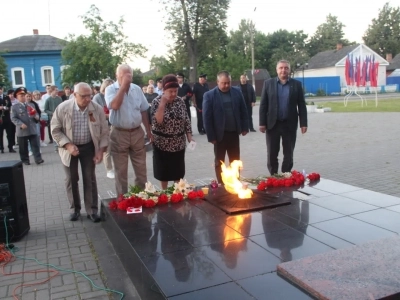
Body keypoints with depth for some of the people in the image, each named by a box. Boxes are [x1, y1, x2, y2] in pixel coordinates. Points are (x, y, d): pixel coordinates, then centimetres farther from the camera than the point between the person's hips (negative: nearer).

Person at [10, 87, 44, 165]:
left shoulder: (31, 105, 16)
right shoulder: (14, 107, 2)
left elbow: (36, 114, 19)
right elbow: (13, 118, -7)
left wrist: (37, 117, -6)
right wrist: (21, 124, -22)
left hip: (32, 130, 3)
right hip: (22, 131, -2)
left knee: (36, 145, -2)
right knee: (23, 147, 6)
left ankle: (38, 159, -1)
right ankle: (25, 160, 17)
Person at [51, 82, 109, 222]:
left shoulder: (97, 109, -13)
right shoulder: (63, 108, -16)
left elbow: (104, 131, -5)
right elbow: (55, 130, -9)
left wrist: (101, 150, -12)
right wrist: (68, 145, -20)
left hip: (89, 147, 1)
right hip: (70, 148, 0)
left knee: (90, 179, 5)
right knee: (71, 179, 9)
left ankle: (92, 210, 15)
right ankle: (75, 208, 25)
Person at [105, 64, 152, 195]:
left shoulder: (137, 89, 6)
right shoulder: (110, 89, -6)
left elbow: (143, 111, 11)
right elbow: (114, 106, -25)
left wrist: (148, 131, 9)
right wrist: (123, 85, -20)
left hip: (137, 132, 4)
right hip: (119, 134, -3)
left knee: (141, 168, 11)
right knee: (121, 170, 7)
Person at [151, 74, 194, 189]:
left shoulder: (180, 101, 0)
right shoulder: (157, 101, -11)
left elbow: (186, 120, 6)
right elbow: (157, 122, -23)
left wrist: (189, 137, 0)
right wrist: (162, 103, -28)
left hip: (179, 143, 3)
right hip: (162, 143, -3)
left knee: (178, 171, 12)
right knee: (163, 171, 10)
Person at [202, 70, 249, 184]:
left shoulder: (237, 92, 2)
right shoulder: (209, 95, -9)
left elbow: (243, 111, 8)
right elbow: (207, 117, -9)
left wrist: (245, 127, 4)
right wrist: (211, 136, -11)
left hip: (234, 133, 3)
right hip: (220, 134, -3)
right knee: (219, 162, 10)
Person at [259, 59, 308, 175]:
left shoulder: (296, 84, 4)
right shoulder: (268, 83, 3)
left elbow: (301, 105, 3)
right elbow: (263, 105, 1)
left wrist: (303, 123, -3)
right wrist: (262, 123, -5)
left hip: (290, 124, 1)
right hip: (273, 124, 0)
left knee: (288, 154, 8)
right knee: (272, 154, 5)